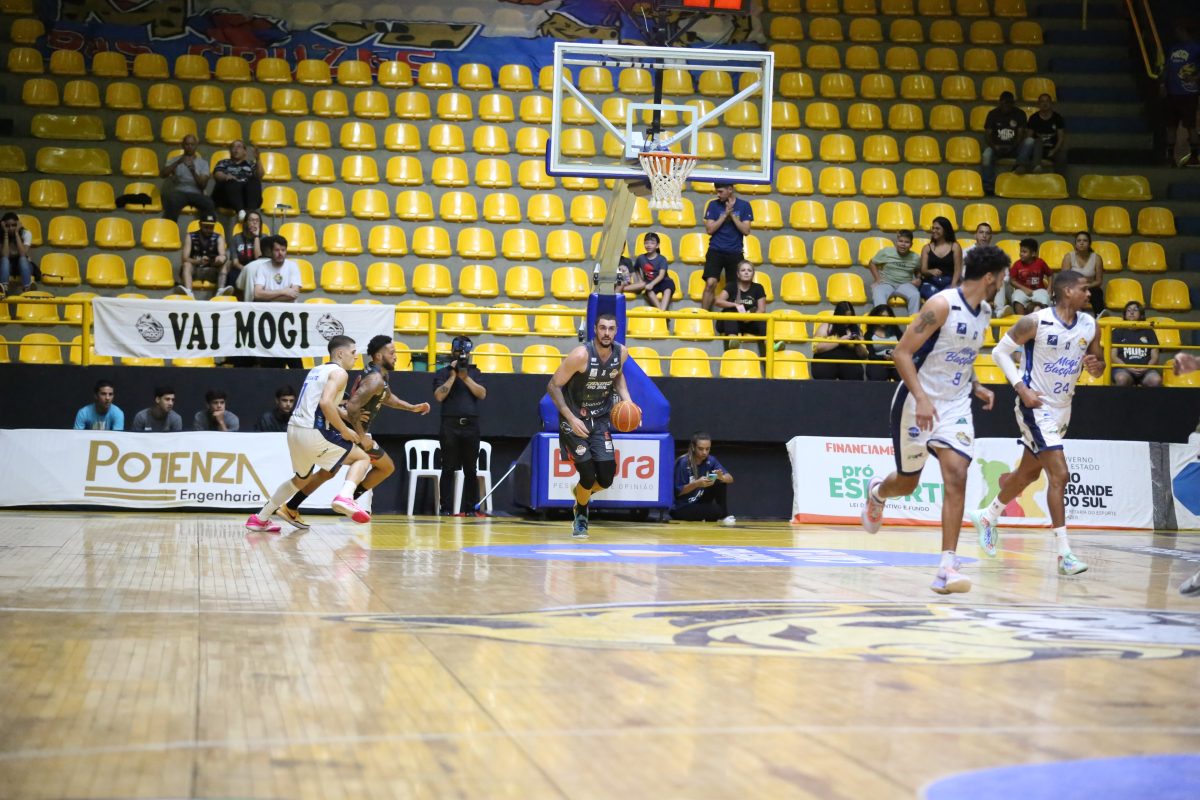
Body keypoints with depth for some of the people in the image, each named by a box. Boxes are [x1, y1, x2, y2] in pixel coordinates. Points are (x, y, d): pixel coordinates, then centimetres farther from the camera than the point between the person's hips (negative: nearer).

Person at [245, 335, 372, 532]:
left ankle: (260, 519, 31)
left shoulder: (317, 370, 22)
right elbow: (325, 402, -21)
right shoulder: (339, 372, -5)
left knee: (301, 478, 30)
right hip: (313, 433, -8)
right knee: (362, 458, 2)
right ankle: (344, 497, -24)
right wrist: (345, 431, -13)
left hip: (294, 429, 8)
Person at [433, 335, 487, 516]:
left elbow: (482, 394, 1)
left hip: (471, 426, 2)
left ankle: (471, 508, 7)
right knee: (449, 469, -2)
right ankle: (446, 508, -1)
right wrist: (453, 376, -6)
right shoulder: (442, 373, 8)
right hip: (450, 425, -2)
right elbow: (439, 396, -6)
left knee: (471, 469, 3)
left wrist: (466, 378, -8)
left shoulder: (475, 372, 14)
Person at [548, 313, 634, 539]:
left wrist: (626, 399, -1)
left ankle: (581, 494, 34)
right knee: (588, 476, -9)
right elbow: (553, 386, -18)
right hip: (574, 420, -5)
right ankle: (580, 516, 22)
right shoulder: (581, 355, -24)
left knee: (606, 478, -2)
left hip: (600, 420, 5)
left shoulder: (621, 352, -7)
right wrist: (571, 419, -24)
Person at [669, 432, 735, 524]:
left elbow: (730, 479, -8)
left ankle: (725, 516, -2)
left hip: (698, 503, 6)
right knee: (717, 510, -28)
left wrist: (722, 477, -32)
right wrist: (697, 484, -32)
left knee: (720, 483, -14)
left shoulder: (710, 460, -4)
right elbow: (678, 492, -16)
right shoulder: (683, 463, -19)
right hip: (681, 509, -6)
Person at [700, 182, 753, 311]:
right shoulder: (713, 205, 2)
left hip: (735, 252, 1)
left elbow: (746, 231, -5)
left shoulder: (744, 205, 1)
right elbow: (709, 229, -5)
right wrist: (725, 214, -12)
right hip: (716, 251, -1)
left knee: (733, 288, 4)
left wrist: (732, 215, -13)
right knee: (710, 283, -14)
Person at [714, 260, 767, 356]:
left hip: (749, 323, 1)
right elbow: (718, 301, -13)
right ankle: (732, 338, -58)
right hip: (730, 322, -1)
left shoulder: (758, 288, 6)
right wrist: (737, 305, -27)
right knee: (731, 310, -32)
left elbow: (762, 310, -3)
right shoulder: (731, 287, 2)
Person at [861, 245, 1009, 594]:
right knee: (908, 482, 10)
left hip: (955, 406, 5)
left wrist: (975, 386, 7)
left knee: (956, 476, -14)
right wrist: (921, 397, -29)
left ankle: (947, 566, -14)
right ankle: (876, 493, 49)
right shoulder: (942, 305, -18)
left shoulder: (985, 313, 6)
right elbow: (902, 353, -20)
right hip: (918, 402, -5)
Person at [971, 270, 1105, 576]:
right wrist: (1022, 388, -17)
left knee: (1028, 473, 19)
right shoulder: (1036, 321, -16)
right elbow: (1000, 352, -8)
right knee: (1059, 474, -16)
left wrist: (1095, 366, -11)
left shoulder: (1089, 325, 1)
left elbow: (1099, 364, 14)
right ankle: (1064, 553, -14)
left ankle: (987, 517, 43)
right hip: (1036, 405, -7)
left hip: (1062, 408, 7)